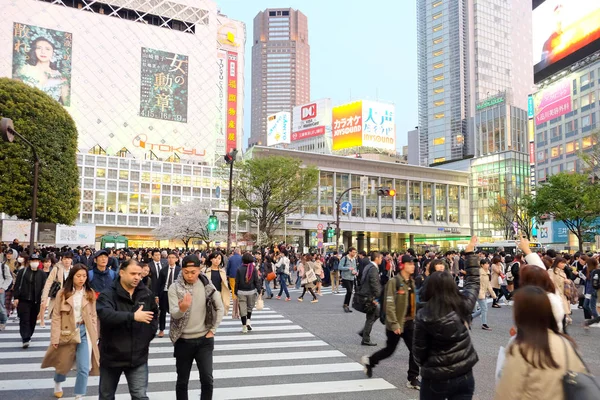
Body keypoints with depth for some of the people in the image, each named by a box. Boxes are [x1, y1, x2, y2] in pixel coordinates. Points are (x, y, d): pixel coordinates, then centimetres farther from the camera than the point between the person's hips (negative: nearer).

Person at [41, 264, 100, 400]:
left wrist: (95, 336, 0)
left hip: (84, 332, 1)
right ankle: (57, 384, 51)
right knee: (63, 364, 18)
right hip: (67, 332, 0)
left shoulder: (90, 294, 0)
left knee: (84, 368, -5)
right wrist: (55, 338, -11)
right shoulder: (62, 293, -5)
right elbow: (56, 317, -6)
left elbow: (93, 316, 3)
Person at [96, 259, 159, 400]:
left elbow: (154, 316, 19)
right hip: (112, 355, -1)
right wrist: (133, 316, -36)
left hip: (138, 356, 2)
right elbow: (104, 314, -33)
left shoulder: (147, 294, 1)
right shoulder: (108, 294, -12)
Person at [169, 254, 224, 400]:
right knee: (182, 381, 11)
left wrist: (212, 330, -2)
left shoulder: (207, 285, -4)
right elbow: (173, 313, -21)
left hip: (204, 339, 1)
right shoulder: (175, 288, -10)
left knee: (207, 379, -1)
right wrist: (182, 308, -43)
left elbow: (220, 308, 4)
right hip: (183, 340, -1)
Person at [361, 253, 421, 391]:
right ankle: (369, 361, 35)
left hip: (409, 322, 6)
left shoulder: (411, 282, 7)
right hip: (396, 324, -6)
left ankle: (412, 379, 12)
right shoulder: (394, 282, -17)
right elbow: (389, 305, -20)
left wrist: (414, 318, 13)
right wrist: (394, 324, -22)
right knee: (389, 350, 9)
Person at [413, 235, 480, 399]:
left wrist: (423, 365, 13)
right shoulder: (464, 305, -10)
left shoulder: (423, 315, -17)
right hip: (464, 375, 3)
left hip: (435, 378, -3)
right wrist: (470, 252, 17)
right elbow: (473, 282, 8)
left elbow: (419, 351, -9)